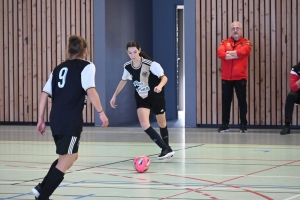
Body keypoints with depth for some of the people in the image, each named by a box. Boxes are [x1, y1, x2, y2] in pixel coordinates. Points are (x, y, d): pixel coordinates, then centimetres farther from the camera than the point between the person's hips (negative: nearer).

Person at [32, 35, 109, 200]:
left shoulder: (59, 68, 18)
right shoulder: (86, 66, 1)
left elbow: (45, 94, 13)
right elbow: (90, 90, -14)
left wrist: (40, 120, 16)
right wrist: (101, 112, -11)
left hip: (56, 119, 7)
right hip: (71, 120, -7)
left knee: (72, 155, 24)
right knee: (65, 161, 1)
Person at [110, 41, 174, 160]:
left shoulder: (150, 64, -22)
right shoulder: (127, 67, -7)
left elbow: (164, 77, -22)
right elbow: (123, 81, 13)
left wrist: (160, 86, -44)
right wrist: (114, 96, 14)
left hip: (156, 97, -3)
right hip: (141, 98, 3)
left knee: (162, 124, 15)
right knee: (144, 125, -18)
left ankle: (166, 148, 34)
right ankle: (167, 150, -14)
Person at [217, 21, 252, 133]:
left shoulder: (246, 43, 3)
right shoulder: (225, 43, 8)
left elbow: (242, 51, -20)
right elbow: (220, 54, -11)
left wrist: (229, 53, -8)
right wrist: (236, 55, -15)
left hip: (240, 77, -2)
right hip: (226, 78, 2)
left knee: (242, 101, 1)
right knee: (226, 101, 5)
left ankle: (243, 125, 7)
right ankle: (225, 125, 11)